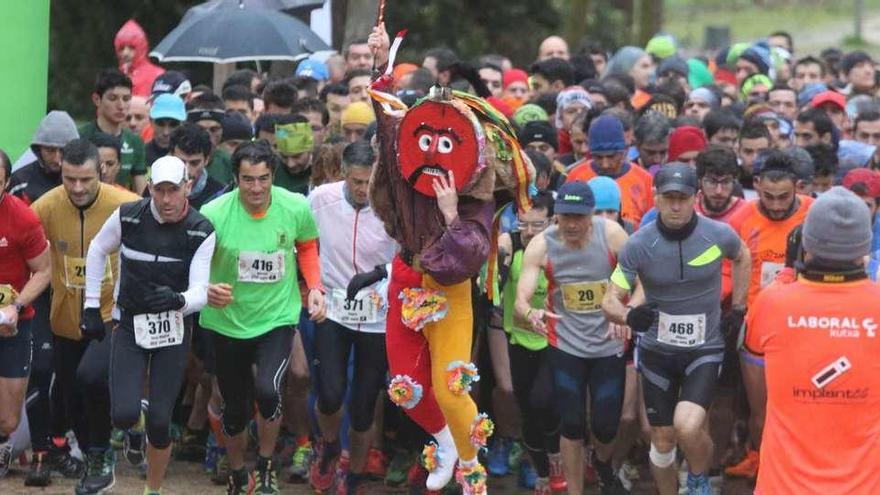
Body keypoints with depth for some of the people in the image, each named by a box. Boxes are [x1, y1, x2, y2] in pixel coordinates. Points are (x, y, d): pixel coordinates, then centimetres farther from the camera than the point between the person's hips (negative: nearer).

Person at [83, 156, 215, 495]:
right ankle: (133, 408, 23)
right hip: (130, 324, 1)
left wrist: (177, 300, -40)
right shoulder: (128, 216, -10)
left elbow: (199, 292, -17)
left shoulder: (201, 231, -13)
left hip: (174, 329, -1)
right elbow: (97, 251, 10)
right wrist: (91, 306, 9)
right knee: (124, 417, -14)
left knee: (159, 422, -3)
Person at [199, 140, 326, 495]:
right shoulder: (213, 214, -19)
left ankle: (266, 466, 3)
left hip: (277, 316, -1)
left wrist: (314, 287, -5)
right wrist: (206, 289, -28)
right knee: (234, 408, 14)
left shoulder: (296, 208, -14)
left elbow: (307, 246, 8)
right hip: (228, 320, 1)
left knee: (267, 390, -25)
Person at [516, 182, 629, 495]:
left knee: (605, 425, 5)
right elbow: (521, 299, -17)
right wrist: (530, 314, -41)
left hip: (609, 346, 0)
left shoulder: (611, 234, -16)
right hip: (565, 346, 0)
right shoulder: (541, 246, -14)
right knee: (571, 425, 2)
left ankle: (603, 464, 41)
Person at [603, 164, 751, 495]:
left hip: (704, 349, -1)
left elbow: (742, 257, 13)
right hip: (657, 352, 1)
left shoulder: (718, 235, -12)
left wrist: (738, 308, 9)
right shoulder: (639, 244, -14)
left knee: (688, 426, -22)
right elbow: (610, 301, -13)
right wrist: (629, 316, -35)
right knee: (662, 441, 9)